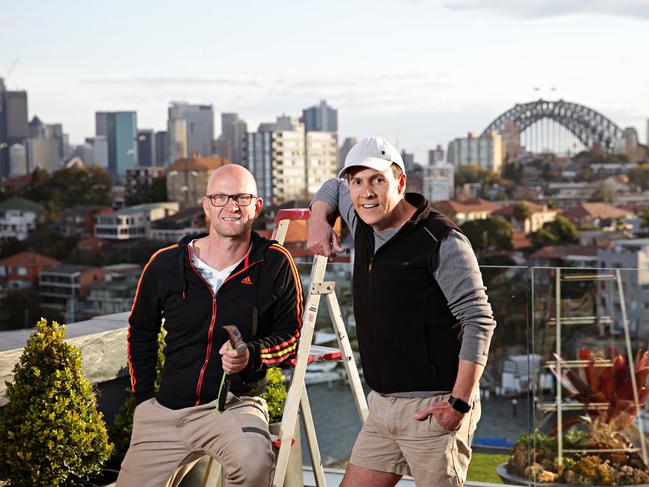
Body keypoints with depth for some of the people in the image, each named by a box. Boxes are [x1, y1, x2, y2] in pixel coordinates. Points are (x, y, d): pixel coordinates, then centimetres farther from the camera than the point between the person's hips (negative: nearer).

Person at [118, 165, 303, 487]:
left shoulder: (275, 264, -6)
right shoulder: (165, 264, 0)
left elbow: (291, 332, 4)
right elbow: (140, 331, 16)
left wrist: (252, 354, -15)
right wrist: (143, 397, 13)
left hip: (235, 403, -3)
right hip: (164, 410, 3)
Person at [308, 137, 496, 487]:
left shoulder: (441, 241, -13)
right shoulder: (363, 224, 9)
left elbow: (479, 321, -15)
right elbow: (332, 188, 32)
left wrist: (460, 402, -19)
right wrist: (318, 218, 10)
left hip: (433, 409, -7)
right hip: (382, 405, 8)